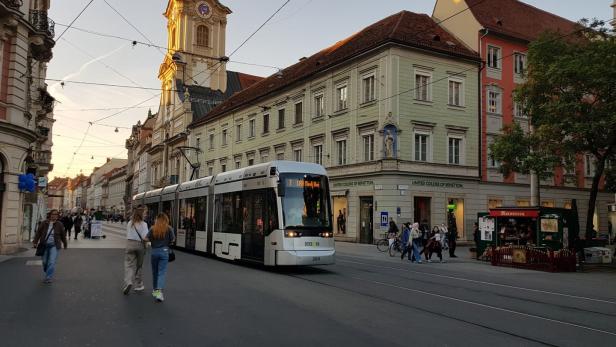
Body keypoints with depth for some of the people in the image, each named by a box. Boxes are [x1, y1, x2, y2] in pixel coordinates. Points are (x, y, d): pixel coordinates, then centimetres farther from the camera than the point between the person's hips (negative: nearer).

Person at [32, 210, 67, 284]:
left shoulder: (59, 224, -2)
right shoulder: (44, 223, -1)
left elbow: (63, 235, 7)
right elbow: (38, 233, 1)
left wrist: (65, 244, 16)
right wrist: (35, 242, -8)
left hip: (54, 246, -2)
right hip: (44, 245, 2)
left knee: (52, 262, -11)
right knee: (45, 262, 11)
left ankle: (48, 278, -6)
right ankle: (48, 274, 34)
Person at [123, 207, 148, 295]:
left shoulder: (129, 223, 5)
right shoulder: (143, 224, -8)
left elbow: (127, 234, 11)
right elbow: (145, 237, -15)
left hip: (129, 244, 2)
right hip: (140, 245, -1)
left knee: (129, 265, 0)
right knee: (139, 266, 13)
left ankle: (128, 282, -24)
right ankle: (138, 285, 23)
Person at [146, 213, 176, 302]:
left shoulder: (153, 228, -2)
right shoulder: (169, 228, -6)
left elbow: (146, 239, -6)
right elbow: (173, 240, -5)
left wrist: (153, 240, 13)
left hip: (154, 251, 2)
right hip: (164, 251, -2)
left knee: (155, 272, 18)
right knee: (162, 272, -2)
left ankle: (155, 290, 31)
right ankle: (159, 291, -18)